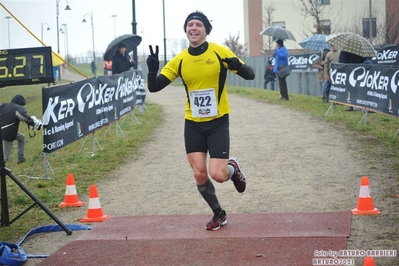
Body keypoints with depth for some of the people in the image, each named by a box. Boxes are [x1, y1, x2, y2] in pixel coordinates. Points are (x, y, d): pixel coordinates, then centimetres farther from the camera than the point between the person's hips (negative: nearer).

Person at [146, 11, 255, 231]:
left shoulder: (220, 52, -10)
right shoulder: (179, 60, -3)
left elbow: (250, 75, -7)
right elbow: (154, 87, -4)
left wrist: (238, 66, -30)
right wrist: (152, 70, -25)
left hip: (218, 122, -3)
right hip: (193, 124, 3)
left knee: (218, 175, -12)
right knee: (199, 175, 0)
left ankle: (233, 168, 26)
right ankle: (218, 214, 26)